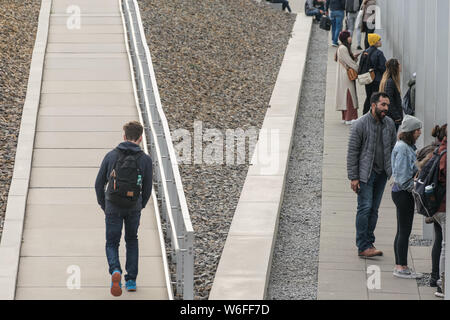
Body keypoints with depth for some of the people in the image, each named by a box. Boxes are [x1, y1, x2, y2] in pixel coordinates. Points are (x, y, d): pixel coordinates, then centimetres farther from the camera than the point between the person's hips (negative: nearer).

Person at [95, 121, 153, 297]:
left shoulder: (111, 155, -4)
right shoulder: (145, 159, -5)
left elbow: (99, 184, 0)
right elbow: (147, 189, 1)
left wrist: (103, 206, 14)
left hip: (113, 207, -1)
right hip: (134, 207, 1)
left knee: (112, 243, 9)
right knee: (132, 241, 21)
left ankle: (115, 271, -19)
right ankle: (131, 280, 17)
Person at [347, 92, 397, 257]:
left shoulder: (389, 123, 5)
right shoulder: (360, 124, -11)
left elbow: (393, 147, 16)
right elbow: (352, 152, -9)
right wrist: (353, 177, -12)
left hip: (382, 173, 5)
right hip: (365, 173, -5)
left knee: (374, 209, 9)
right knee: (365, 208, -10)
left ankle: (369, 242, 16)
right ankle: (363, 247, -9)